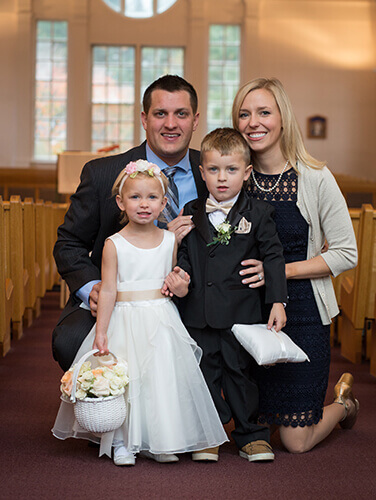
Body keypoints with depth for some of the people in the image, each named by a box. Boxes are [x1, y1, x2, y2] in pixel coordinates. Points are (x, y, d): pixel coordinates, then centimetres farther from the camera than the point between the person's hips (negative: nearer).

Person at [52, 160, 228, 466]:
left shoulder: (169, 240, 5)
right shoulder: (114, 244, -5)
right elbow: (108, 291, -6)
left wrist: (181, 287, -4)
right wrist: (101, 332, -9)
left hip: (161, 320, 3)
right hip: (125, 320, -3)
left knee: (164, 379, 1)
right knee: (123, 381, -4)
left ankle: (159, 442, 15)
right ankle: (123, 443, 11)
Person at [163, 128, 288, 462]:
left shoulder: (258, 214, -2)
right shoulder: (192, 212, 6)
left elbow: (273, 257, -1)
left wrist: (278, 302, -6)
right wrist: (179, 272, -8)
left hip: (241, 312, -3)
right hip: (199, 313, 3)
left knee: (240, 373, 5)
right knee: (205, 373, 9)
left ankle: (251, 436, 19)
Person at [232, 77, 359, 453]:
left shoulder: (315, 178, -10)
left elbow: (346, 253, -8)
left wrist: (280, 270, -16)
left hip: (301, 313, -3)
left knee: (296, 441, 1)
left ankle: (344, 403, 32)